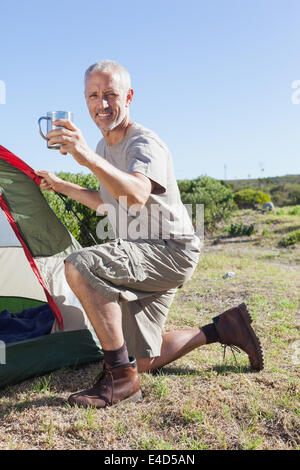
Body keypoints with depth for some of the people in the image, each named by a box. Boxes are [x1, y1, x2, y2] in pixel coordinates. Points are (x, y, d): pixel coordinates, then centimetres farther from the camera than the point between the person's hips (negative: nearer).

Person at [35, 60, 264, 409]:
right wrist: (61, 186, 23)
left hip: (171, 252, -9)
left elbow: (137, 194, -40)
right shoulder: (105, 147, 11)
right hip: (141, 257, 9)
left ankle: (121, 378, -21)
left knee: (79, 266, -32)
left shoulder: (145, 144, -17)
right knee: (144, 362, 9)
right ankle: (221, 328, 22)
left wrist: (89, 158, -53)